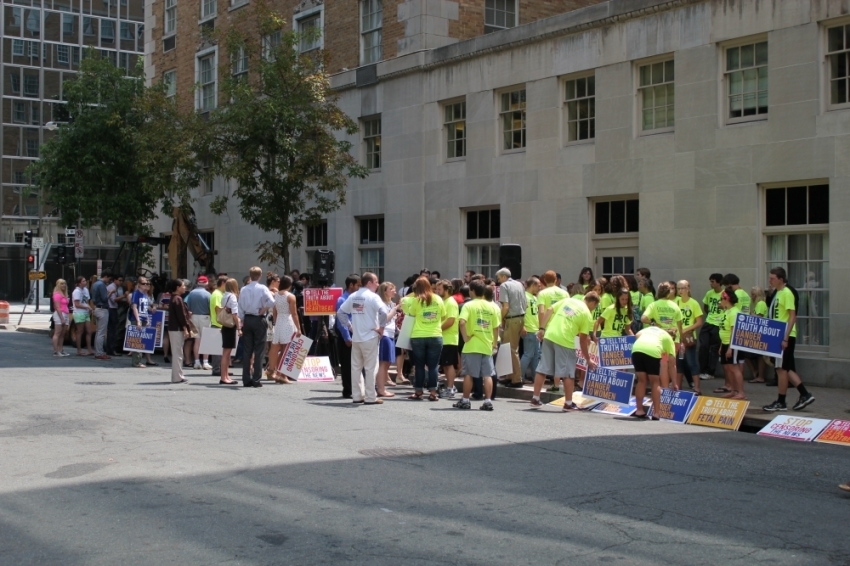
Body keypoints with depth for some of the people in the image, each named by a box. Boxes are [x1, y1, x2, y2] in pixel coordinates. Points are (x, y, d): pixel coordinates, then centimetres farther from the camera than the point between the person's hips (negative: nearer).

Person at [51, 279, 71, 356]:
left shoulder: (64, 294, 21)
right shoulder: (57, 294, -8)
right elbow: (57, 307, -14)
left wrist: (68, 317, 16)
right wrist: (62, 318, -19)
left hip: (65, 314, 9)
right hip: (59, 314, -9)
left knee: (62, 334, 8)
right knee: (57, 334, -9)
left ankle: (61, 350, 10)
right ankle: (55, 351, -11)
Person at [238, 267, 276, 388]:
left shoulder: (244, 289, 2)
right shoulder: (262, 288, -8)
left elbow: (240, 307, 3)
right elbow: (271, 302, -21)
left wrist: (242, 321, 10)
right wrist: (264, 309, -5)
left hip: (247, 319, 4)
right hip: (259, 320, -4)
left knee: (247, 351, 8)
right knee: (259, 351, 1)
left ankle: (246, 380, 9)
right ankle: (256, 380, -2)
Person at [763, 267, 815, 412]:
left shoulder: (787, 293, -13)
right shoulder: (777, 293, 13)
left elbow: (792, 317, -18)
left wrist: (786, 338, -21)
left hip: (785, 336, -9)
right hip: (778, 335, 9)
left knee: (781, 368, -3)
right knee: (787, 368, 11)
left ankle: (780, 402, 4)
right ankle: (805, 395, 17)